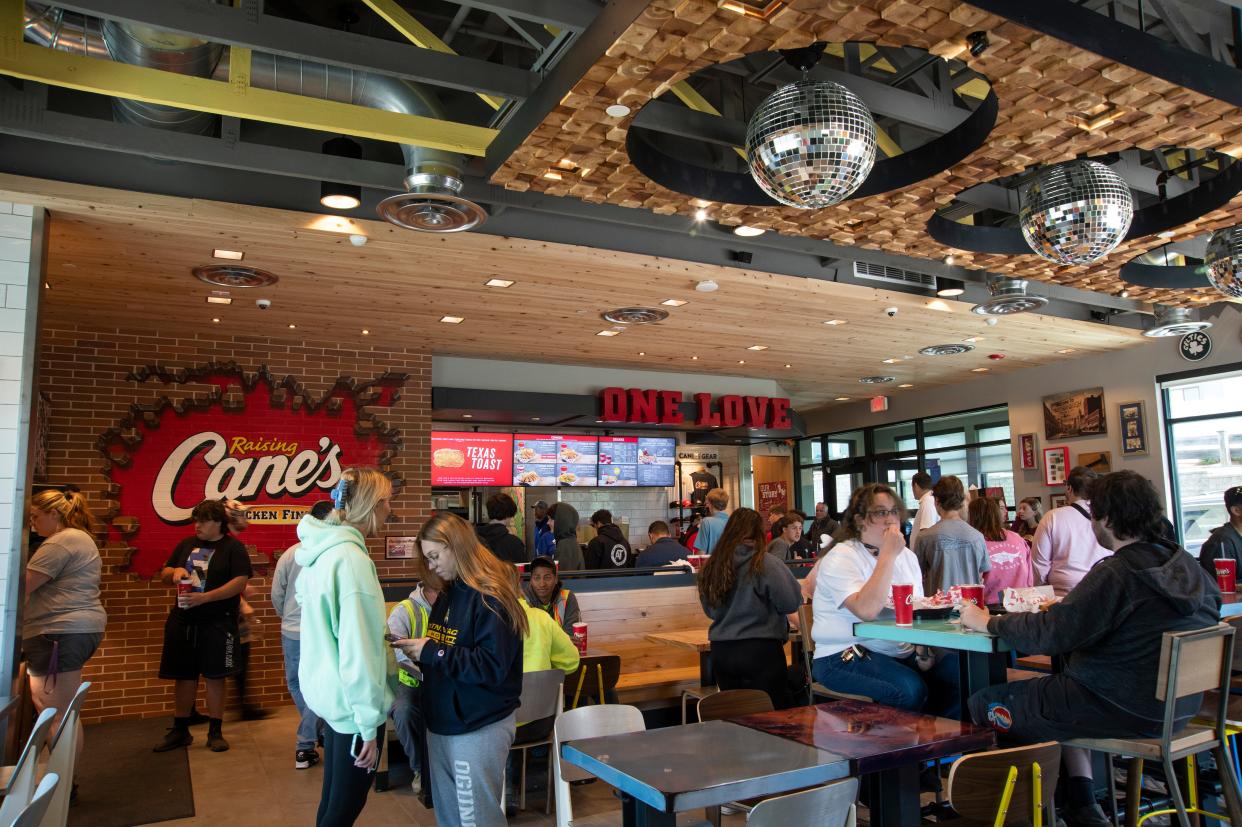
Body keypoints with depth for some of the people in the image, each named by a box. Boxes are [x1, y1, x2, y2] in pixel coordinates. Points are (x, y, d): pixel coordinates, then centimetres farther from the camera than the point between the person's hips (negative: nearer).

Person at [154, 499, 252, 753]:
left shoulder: (233, 548, -5)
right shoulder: (186, 545, 12)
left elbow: (240, 582, -15)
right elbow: (164, 575, 18)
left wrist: (204, 597, -23)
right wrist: (175, 572, -6)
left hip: (217, 623, -5)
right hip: (182, 621, 5)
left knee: (214, 677, 2)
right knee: (183, 676, 11)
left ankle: (215, 732, 13)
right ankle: (180, 731, 25)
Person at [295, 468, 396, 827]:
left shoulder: (322, 551, 5)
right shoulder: (351, 558, -23)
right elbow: (357, 650, -24)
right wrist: (369, 723, -19)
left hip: (329, 694, 9)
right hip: (352, 703, -9)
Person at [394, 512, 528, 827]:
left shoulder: (491, 596, -18)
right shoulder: (450, 592, 9)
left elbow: (493, 667, -25)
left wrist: (432, 652, -23)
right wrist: (418, 652, 0)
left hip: (479, 727, -9)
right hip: (443, 722, 9)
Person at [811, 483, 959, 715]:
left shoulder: (907, 556, 14)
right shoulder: (840, 558, -12)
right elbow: (867, 610, -27)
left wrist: (923, 653, -3)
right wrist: (888, 555, -22)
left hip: (902, 653, 7)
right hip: (845, 657, -7)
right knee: (911, 689, -31)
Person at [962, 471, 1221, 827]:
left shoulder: (1116, 572, -23)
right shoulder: (1188, 566, 2)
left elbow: (1049, 635, -24)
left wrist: (989, 622, -9)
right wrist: (1065, 608, 18)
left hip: (1125, 710, -9)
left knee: (984, 704, 1)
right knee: (1059, 696, 32)